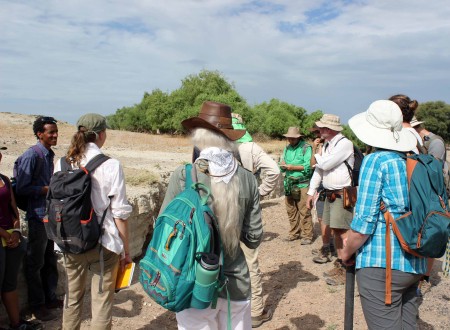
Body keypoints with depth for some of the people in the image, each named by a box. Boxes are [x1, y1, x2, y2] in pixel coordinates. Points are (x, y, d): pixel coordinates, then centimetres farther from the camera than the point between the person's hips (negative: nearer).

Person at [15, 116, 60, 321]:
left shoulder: (50, 155, 10)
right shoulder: (31, 155, -14)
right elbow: (21, 188, -15)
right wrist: (48, 189, -18)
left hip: (52, 214, 8)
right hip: (38, 215, -8)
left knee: (50, 260, 16)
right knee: (35, 262, 5)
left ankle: (50, 297, 30)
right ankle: (37, 304, 19)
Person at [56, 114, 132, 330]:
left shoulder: (62, 163, 0)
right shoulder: (110, 165, -12)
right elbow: (120, 213, -11)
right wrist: (125, 249, 0)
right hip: (102, 243, -4)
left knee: (72, 298, 21)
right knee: (101, 302, 9)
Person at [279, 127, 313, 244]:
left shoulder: (306, 148, -4)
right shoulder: (287, 148, 15)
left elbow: (309, 166, -13)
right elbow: (282, 167, 16)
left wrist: (292, 167, -15)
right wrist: (283, 165, -7)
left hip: (302, 184, -6)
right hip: (289, 183, 6)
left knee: (304, 211, -5)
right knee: (291, 210, 10)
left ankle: (307, 235, 3)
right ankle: (294, 233, 22)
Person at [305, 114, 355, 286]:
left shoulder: (345, 143, -14)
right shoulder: (327, 145, 14)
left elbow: (325, 164, -21)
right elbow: (319, 169, 17)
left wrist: (317, 156, 1)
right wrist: (311, 192, 15)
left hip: (343, 194, -9)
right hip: (330, 193, 9)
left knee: (342, 231, -7)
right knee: (335, 230, 13)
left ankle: (346, 270, 1)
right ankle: (339, 264, 24)